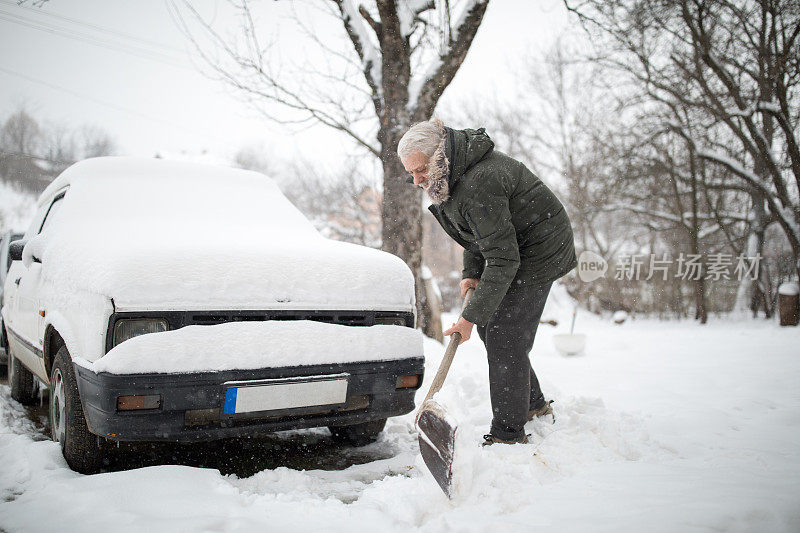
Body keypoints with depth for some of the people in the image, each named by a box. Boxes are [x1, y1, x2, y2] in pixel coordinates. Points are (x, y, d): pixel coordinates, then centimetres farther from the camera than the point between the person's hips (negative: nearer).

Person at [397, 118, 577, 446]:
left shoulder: (478, 185, -33)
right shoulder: (453, 172, -1)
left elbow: (503, 260, -33)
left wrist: (472, 316, -29)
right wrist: (471, 271, 4)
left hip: (536, 253, -10)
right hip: (510, 245, 10)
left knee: (505, 339, -11)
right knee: (489, 325, 14)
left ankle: (509, 435, -1)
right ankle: (534, 406, 28)